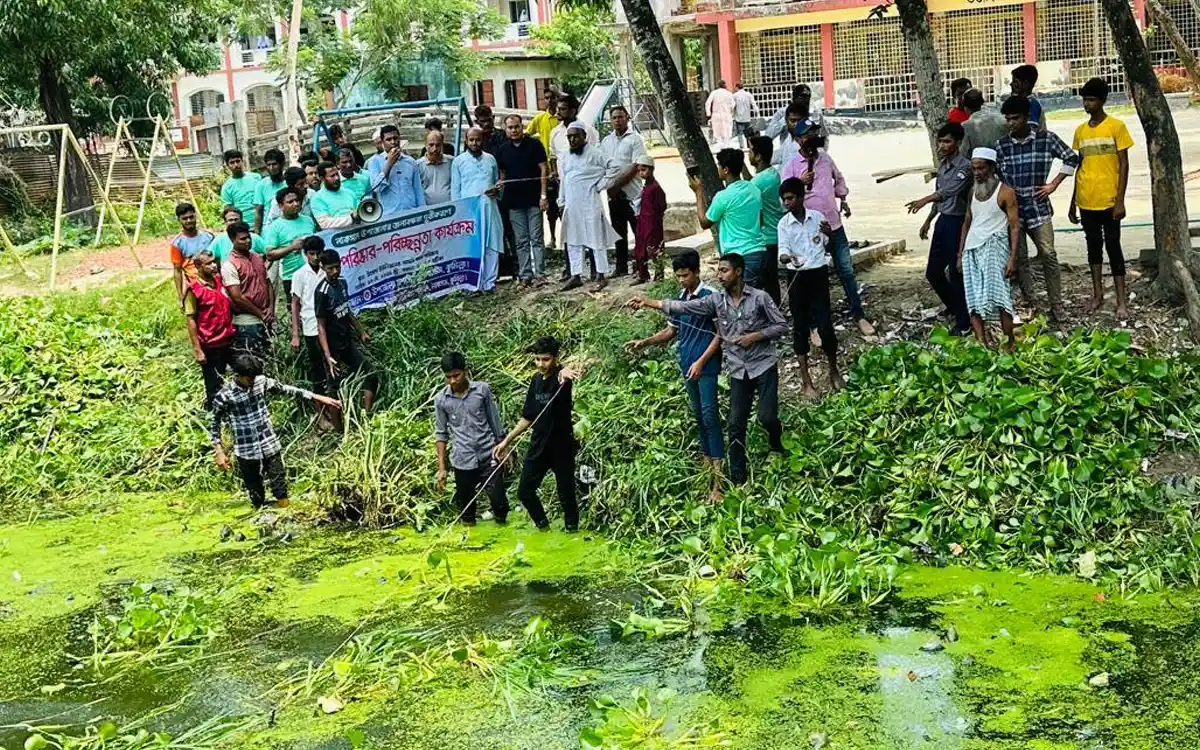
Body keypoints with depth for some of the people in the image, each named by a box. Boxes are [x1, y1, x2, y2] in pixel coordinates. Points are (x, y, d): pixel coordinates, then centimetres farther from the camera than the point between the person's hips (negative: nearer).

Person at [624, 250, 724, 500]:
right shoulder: (681, 297, 10)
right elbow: (672, 330, 17)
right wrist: (645, 343, 4)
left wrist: (701, 362, -18)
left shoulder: (710, 296, -12)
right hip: (687, 364, 7)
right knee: (697, 414, 14)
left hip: (706, 365, -7)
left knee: (709, 414, -10)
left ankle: (718, 477, -10)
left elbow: (720, 334, -13)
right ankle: (706, 460, 24)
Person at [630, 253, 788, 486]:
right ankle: (737, 480, 9)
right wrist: (648, 302, -15)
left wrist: (756, 336, -16)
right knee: (736, 425, 1)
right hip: (738, 371, 3)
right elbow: (683, 307, -7)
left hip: (764, 366, -3)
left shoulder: (759, 297, -8)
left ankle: (777, 448, 27)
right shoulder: (716, 299, 0)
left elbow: (782, 325, -3)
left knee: (767, 417, -10)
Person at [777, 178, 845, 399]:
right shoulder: (783, 224, -3)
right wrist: (786, 257, -37)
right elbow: (783, 250, -14)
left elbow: (827, 246, 13)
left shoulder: (818, 217, 1)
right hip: (797, 277, 0)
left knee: (825, 324, -2)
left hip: (819, 274, 0)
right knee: (800, 325, 4)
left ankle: (833, 371, 19)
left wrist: (828, 233, -9)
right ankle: (806, 379, 12)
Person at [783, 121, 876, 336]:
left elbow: (838, 178, 24)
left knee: (846, 270, 8)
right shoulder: (792, 167, -9)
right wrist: (800, 183, -25)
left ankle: (858, 315, 19)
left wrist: (843, 199, 20)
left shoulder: (824, 157, 6)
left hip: (834, 224, 4)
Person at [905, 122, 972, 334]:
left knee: (956, 273, -4)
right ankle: (953, 306, 36)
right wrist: (928, 221, 23)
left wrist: (925, 200, -49)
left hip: (957, 222, -8)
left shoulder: (964, 166, -17)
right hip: (943, 220, 9)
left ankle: (963, 322, 7)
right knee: (933, 272, 14)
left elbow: (949, 191, -34)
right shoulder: (942, 164, 10)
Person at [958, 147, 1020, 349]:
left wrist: (1012, 259, -13)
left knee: (997, 295, -18)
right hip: (971, 248, 6)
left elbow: (1015, 226, -5)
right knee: (973, 301, -5)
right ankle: (982, 343, -6)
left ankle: (1010, 342, -14)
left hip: (994, 244, -6)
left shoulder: (1005, 192, -2)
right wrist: (960, 254, 17)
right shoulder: (973, 190, 16)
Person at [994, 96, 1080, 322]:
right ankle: (1028, 305, 14)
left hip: (1038, 208, -2)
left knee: (1048, 256, -5)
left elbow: (1072, 158, 7)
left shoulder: (1046, 139, -2)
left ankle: (1057, 305, 3)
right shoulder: (1001, 145, 3)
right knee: (1019, 259, 5)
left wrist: (1053, 184, 2)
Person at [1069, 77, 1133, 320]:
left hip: (1109, 200, -5)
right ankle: (1097, 294, 23)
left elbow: (1124, 165, -6)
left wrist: (1120, 201, -13)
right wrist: (1073, 203, 13)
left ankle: (1122, 300, 3)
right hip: (1086, 201, 5)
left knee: (1113, 246, -1)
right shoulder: (1080, 131, 8)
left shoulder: (1116, 127, -5)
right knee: (1093, 245, 12)